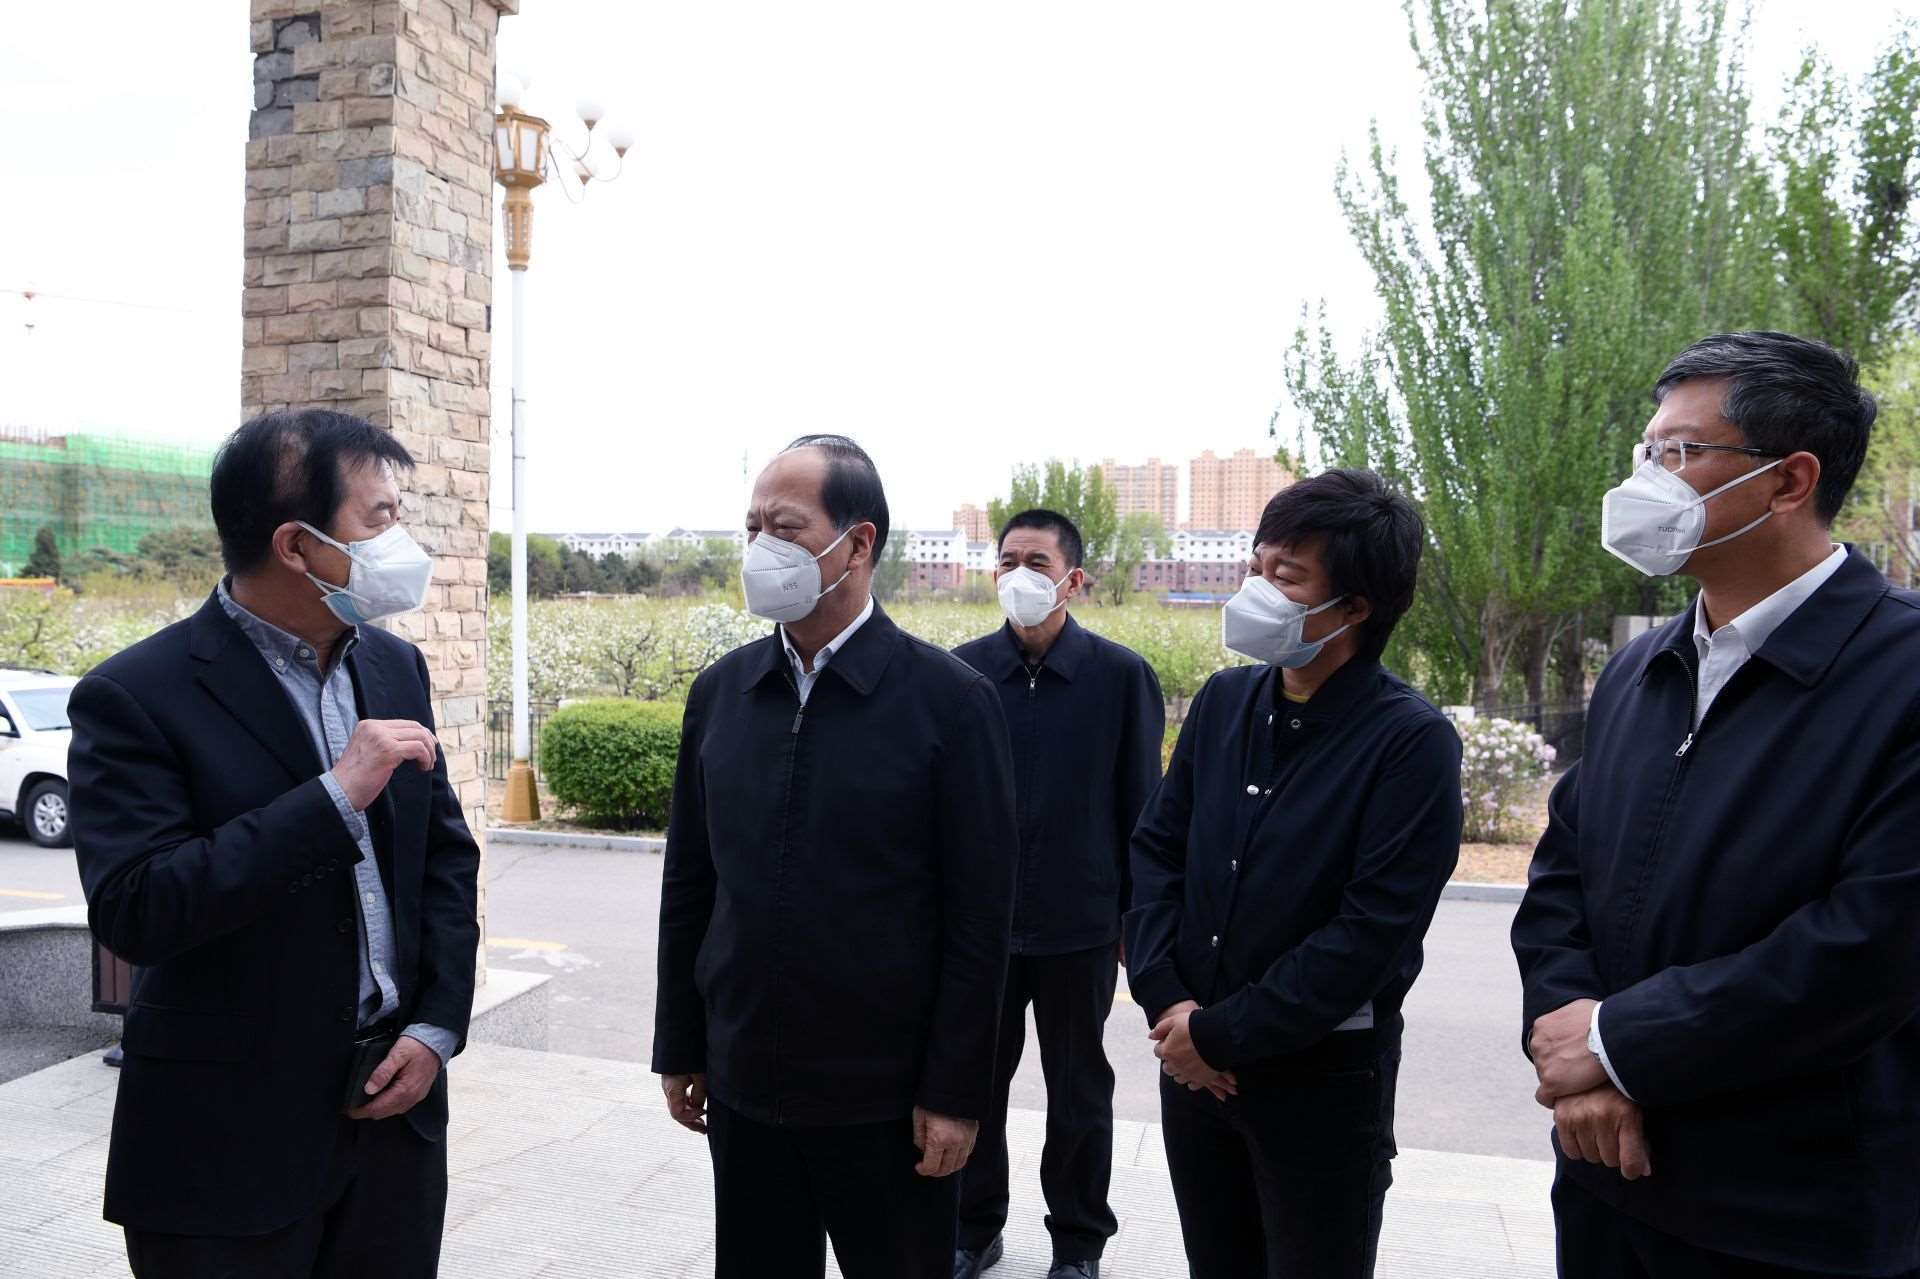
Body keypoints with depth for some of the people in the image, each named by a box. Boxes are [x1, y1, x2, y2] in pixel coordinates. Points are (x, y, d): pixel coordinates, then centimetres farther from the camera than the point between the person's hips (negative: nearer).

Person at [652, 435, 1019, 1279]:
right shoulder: (720, 690, 2)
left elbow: (980, 916, -11)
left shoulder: (950, 699, -12)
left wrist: (956, 1093, -11)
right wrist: (679, 1048, 9)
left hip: (886, 1099, -4)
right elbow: (688, 884, 7)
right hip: (742, 1084, 4)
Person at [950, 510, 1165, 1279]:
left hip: (1080, 925, -1)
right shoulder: (964, 669, -3)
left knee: (1079, 1092, 15)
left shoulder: (1122, 676, -7)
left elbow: (1141, 808, -3)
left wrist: (1136, 917, -2)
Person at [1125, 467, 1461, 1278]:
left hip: (1323, 1078, -5)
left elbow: (1374, 931, -19)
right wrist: (1166, 1001, -8)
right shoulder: (1223, 700, 1)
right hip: (1192, 1059, 5)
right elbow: (1157, 850, 4)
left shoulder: (1412, 740, -15)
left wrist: (1223, 1034, -16)